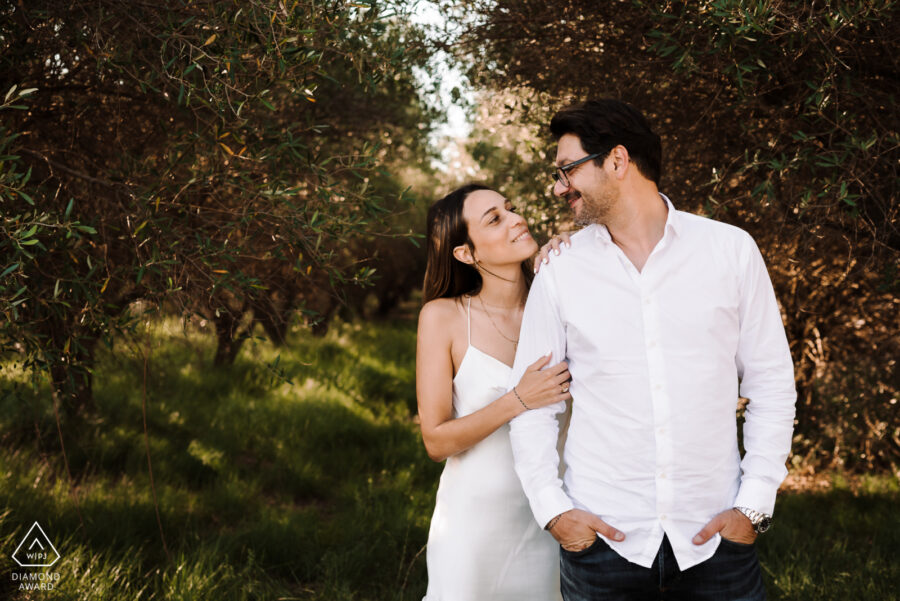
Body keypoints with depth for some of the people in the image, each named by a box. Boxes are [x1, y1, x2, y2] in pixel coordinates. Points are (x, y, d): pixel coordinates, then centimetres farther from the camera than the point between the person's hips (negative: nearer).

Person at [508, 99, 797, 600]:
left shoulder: (731, 250, 1)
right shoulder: (560, 273, 3)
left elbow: (772, 384, 4)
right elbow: (532, 402, 7)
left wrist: (755, 503, -4)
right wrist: (552, 507, -4)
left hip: (713, 536, 0)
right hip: (600, 536, 1)